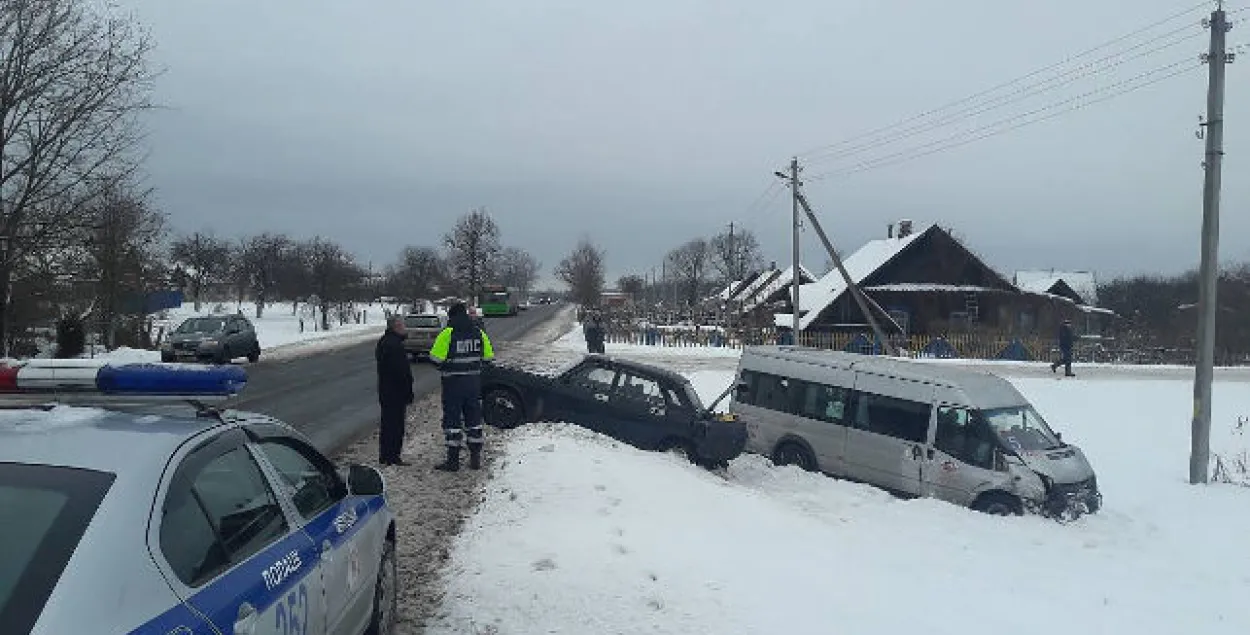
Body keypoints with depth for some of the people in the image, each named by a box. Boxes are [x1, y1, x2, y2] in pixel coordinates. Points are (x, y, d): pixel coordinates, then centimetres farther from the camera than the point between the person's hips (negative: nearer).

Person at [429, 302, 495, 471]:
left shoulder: (447, 334, -13)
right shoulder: (479, 333, 3)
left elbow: (436, 358, -15)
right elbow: (488, 357, 7)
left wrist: (443, 367, 5)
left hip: (453, 382, -5)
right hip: (474, 382, 5)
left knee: (452, 419, 3)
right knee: (473, 419, 14)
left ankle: (453, 460, 4)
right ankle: (475, 458, 18)